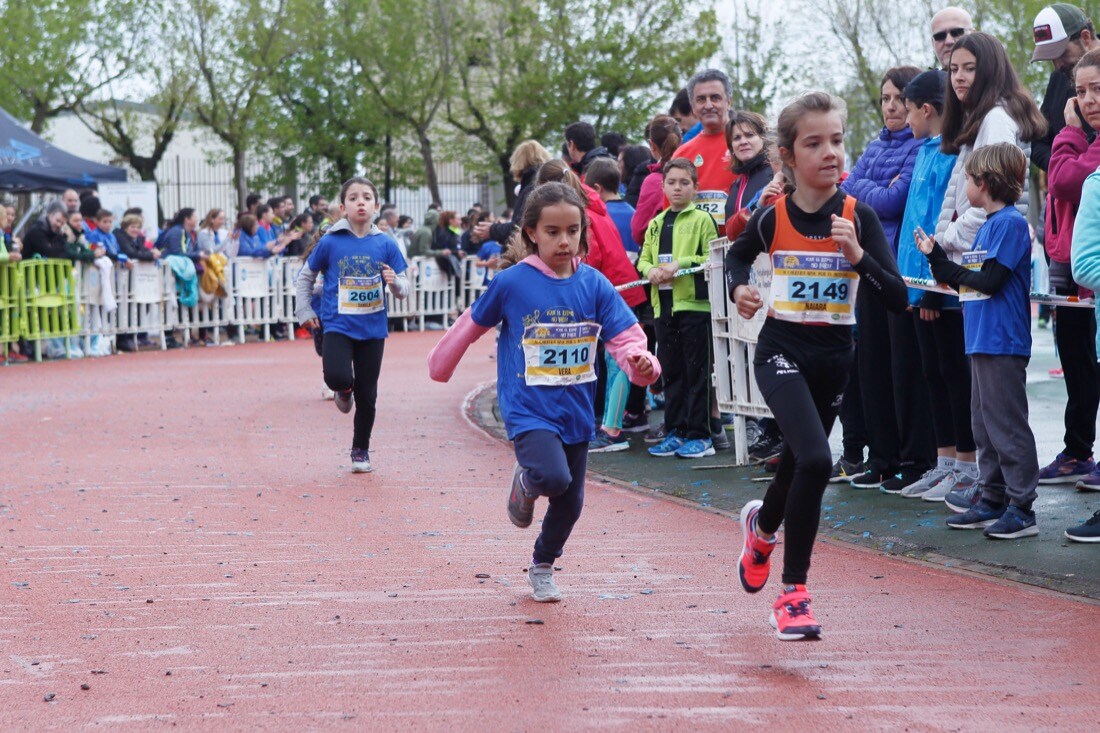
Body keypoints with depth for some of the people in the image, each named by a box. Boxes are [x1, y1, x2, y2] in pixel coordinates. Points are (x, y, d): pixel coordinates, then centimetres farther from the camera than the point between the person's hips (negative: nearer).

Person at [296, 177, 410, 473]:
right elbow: (305, 277, 9)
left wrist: (394, 282, -20)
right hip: (338, 326, -2)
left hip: (373, 330, 2)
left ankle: (361, 451, 26)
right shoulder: (330, 243, -5)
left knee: (366, 396, 7)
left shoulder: (385, 245, -2)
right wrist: (305, 312, 5)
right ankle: (344, 390, 11)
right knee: (338, 377, -27)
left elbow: (403, 290, 2)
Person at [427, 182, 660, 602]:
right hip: (529, 408, -4)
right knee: (554, 477, -28)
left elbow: (624, 336, -8)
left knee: (570, 503, 12)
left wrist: (641, 363, -30)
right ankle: (525, 482, 10)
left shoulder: (594, 285, -3)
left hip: (576, 410, 4)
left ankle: (542, 568, 40)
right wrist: (441, 365, 16)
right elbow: (473, 324, 6)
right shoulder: (511, 283, -9)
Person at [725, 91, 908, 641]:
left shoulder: (859, 218, -7)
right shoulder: (773, 217, -7)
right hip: (781, 351, -3)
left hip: (834, 356, 3)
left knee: (798, 465, 17)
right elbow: (738, 254, 15)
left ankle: (762, 525, 54)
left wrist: (858, 256, -25)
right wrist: (738, 288, -4)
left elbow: (897, 300, -11)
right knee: (816, 461, -22)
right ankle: (793, 593, -10)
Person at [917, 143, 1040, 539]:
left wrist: (947, 266, -5)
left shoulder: (1011, 223, -12)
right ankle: (992, 501, 21)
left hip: (1003, 343, -10)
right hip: (981, 340, 10)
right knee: (985, 425, 14)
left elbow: (990, 280, -18)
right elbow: (970, 280, 15)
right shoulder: (988, 224, 16)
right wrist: (937, 257, 6)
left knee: (1007, 425, -7)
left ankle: (1022, 507, -4)